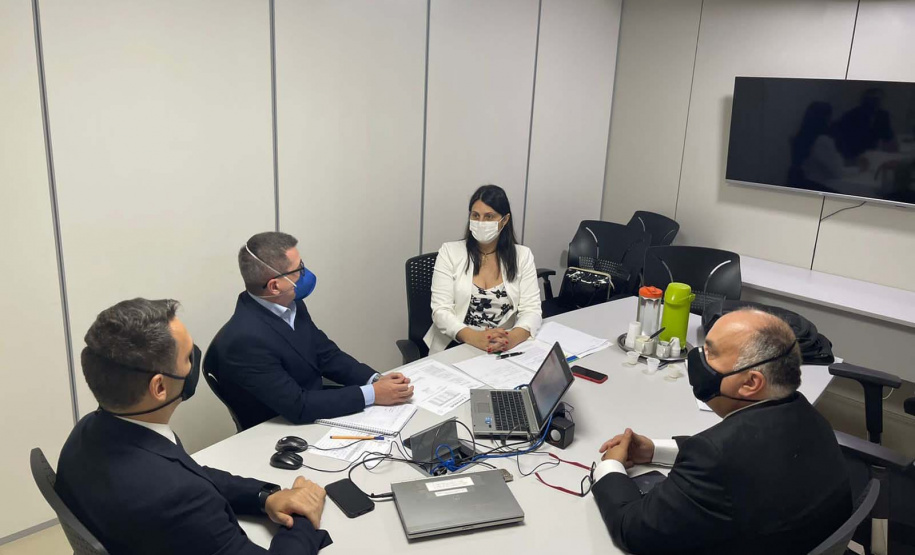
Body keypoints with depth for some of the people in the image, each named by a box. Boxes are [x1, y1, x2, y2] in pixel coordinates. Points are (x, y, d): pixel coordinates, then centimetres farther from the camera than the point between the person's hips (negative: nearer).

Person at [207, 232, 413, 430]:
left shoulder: (291, 305, -5)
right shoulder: (246, 339, -27)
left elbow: (327, 356, 5)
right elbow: (297, 406, -26)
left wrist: (375, 380, -10)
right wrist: (372, 394, -23)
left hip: (316, 416, 7)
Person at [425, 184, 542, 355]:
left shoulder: (522, 255, 5)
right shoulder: (449, 252, 1)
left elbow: (531, 310, -2)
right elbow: (441, 310, -6)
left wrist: (512, 338, -24)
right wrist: (475, 337, -24)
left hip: (505, 349, 1)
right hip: (455, 347, -1)